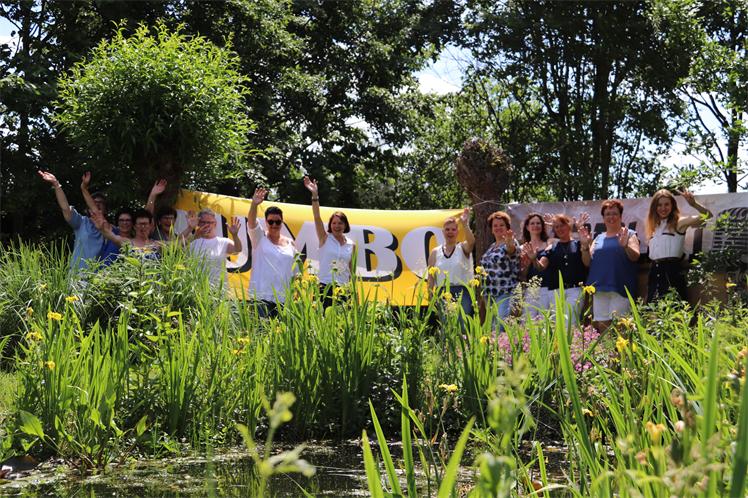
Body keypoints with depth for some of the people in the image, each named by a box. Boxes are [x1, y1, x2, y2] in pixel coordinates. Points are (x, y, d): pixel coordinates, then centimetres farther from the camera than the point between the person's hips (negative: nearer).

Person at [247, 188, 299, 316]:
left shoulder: (290, 243, 14)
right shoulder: (259, 238, 4)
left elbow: (294, 271, 20)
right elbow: (251, 223, -16)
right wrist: (254, 204, -34)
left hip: (283, 297, 4)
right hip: (262, 295, -4)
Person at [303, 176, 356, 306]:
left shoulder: (351, 244, 10)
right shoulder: (325, 238, 2)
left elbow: (351, 269, 15)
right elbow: (317, 217, -10)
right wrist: (315, 195, -22)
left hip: (343, 289, 3)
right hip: (325, 287, -3)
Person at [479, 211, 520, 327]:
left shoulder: (511, 243, -6)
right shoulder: (491, 247, 18)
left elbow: (511, 249, -31)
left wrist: (509, 241, -54)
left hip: (505, 293, -8)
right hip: (490, 294, 8)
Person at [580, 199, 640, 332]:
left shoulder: (629, 234, 6)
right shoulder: (598, 238, 18)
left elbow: (635, 256, -7)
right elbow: (588, 262, 13)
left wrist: (625, 245, -26)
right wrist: (585, 246, -5)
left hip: (620, 287, -4)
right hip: (600, 287, 4)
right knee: (601, 324, 2)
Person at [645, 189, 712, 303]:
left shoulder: (679, 223, 1)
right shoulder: (654, 226, 19)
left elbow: (707, 215, -8)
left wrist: (694, 204, -23)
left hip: (672, 271, -6)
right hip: (655, 272, 6)